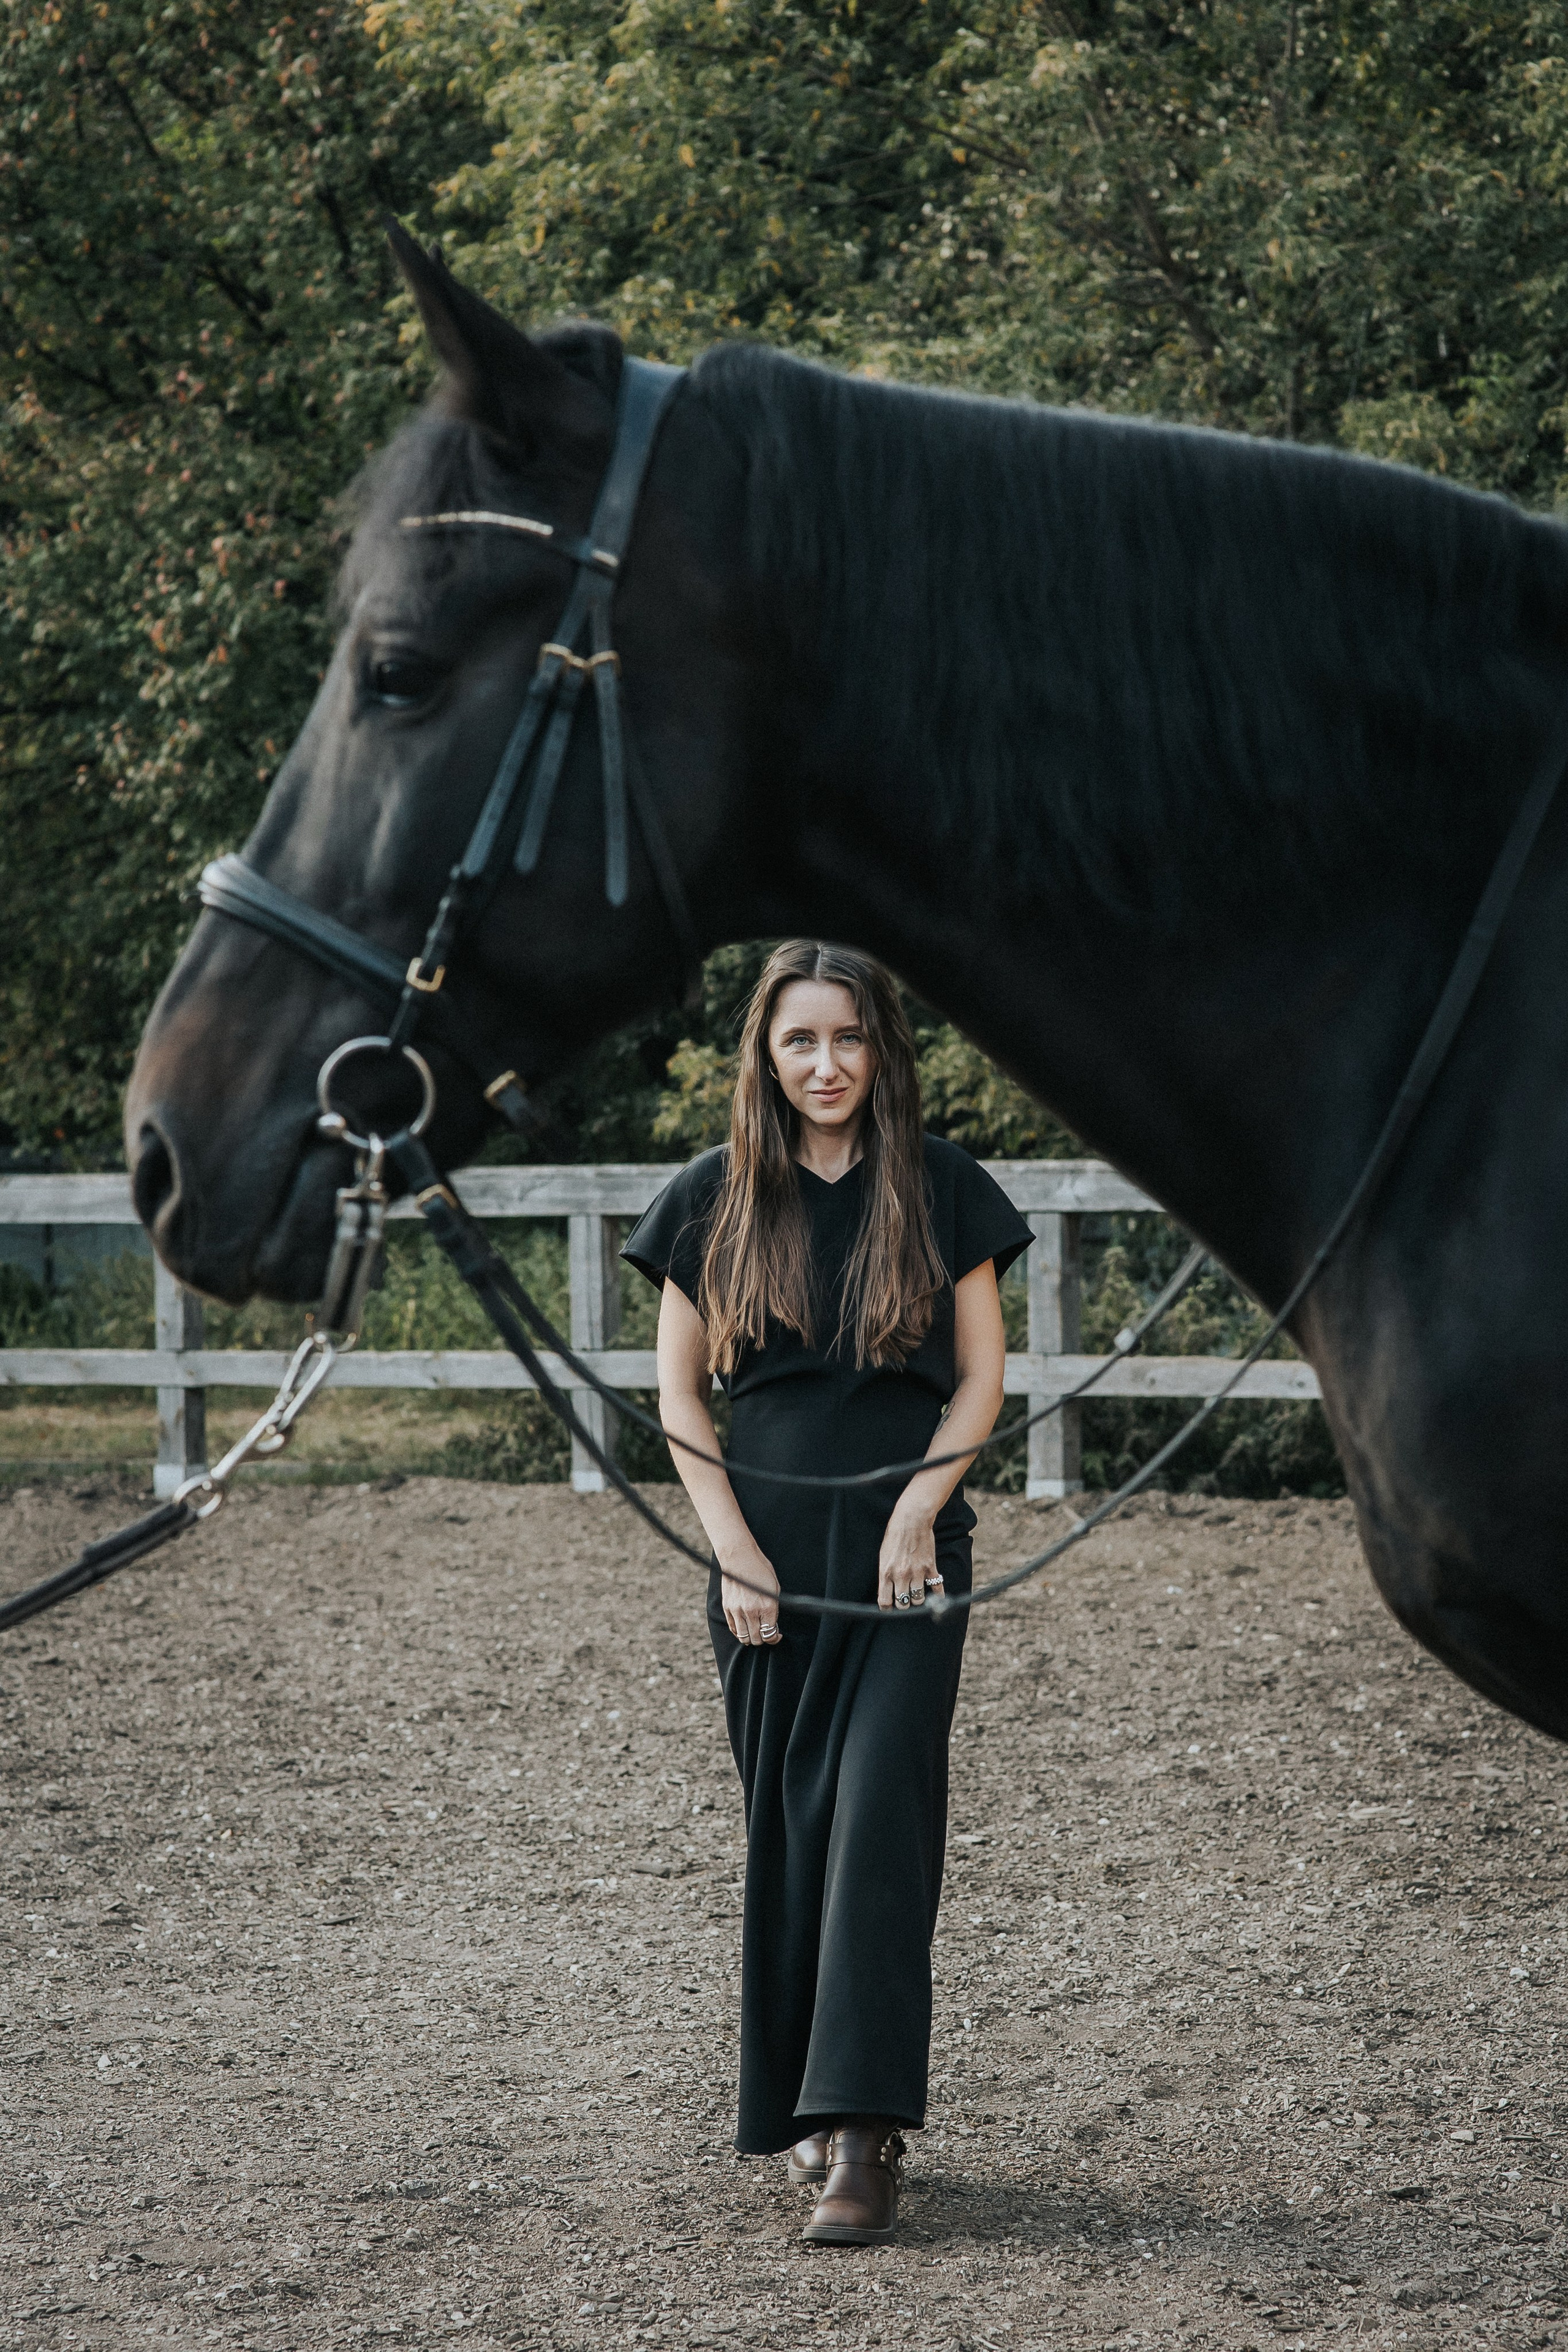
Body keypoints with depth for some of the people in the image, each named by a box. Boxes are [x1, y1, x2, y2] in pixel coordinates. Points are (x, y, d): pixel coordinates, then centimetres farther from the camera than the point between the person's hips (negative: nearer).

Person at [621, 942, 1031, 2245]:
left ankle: (864, 2136, -17)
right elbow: (679, 1389, 5)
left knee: (882, 1814, -12)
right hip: (769, 1549, 2)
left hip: (905, 1548, -2)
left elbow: (981, 1377, 4)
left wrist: (918, 1508, -10)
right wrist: (733, 1546, -5)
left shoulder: (942, 1189, 2)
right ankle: (804, 2104, 19)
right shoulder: (716, 1199, 4)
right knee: (787, 1827, 6)